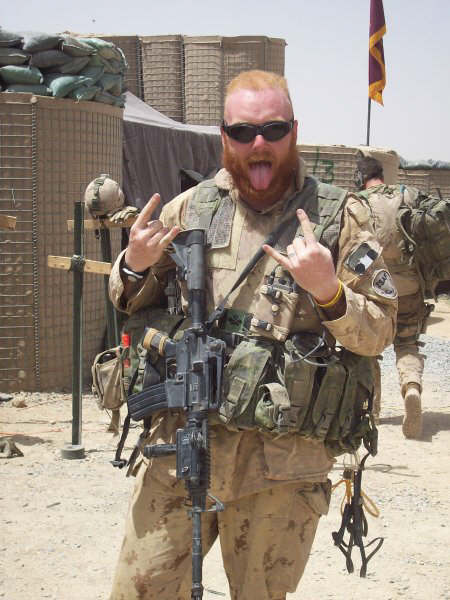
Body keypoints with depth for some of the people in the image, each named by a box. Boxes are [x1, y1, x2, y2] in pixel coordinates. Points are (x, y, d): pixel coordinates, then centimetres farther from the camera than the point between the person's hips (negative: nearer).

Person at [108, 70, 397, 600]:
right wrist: (134, 267, -3)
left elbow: (379, 332, -3)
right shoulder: (190, 209, 8)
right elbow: (132, 306, 19)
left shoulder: (338, 217, -1)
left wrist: (328, 291, -22)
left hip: (281, 465, -2)